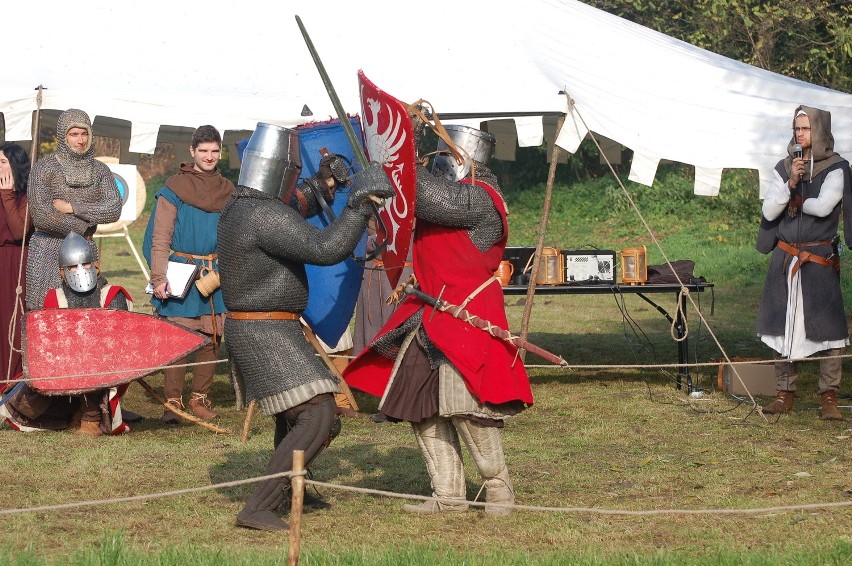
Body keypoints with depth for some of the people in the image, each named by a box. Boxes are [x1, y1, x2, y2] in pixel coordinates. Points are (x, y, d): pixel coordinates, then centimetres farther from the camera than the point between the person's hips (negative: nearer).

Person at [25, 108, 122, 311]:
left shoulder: (100, 171, 9)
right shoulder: (44, 168, -2)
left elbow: (114, 209, -4)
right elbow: (41, 215, -12)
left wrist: (71, 208, -10)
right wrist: (81, 228, -5)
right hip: (48, 252, -3)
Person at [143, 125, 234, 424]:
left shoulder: (228, 192, 11)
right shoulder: (174, 189, -2)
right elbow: (160, 239, -4)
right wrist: (159, 278, -11)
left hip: (217, 276, 4)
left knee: (211, 338, 4)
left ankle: (200, 398, 14)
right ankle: (173, 401, -4)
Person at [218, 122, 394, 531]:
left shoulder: (240, 207, 9)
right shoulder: (265, 217, -23)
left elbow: (291, 211, 31)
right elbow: (326, 249, -31)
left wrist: (322, 183, 23)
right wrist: (360, 203, -22)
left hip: (253, 330, 11)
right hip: (266, 334, -11)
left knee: (296, 410, 30)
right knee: (318, 418, -17)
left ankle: (288, 491, 48)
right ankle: (258, 508, -21)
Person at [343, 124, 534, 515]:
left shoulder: (479, 197, -13)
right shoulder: (449, 189, 17)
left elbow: (438, 201, -30)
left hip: (467, 315, -10)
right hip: (430, 316, 10)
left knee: (466, 404, -14)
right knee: (422, 404, 8)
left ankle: (499, 488, 0)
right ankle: (448, 495, 13)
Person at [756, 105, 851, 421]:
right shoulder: (784, 168, 10)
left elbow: (823, 206, -17)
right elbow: (769, 211, 1)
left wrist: (793, 202, -2)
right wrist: (790, 184, -11)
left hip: (820, 259, -4)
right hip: (785, 258, 4)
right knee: (783, 325, 5)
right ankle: (785, 394, 12)